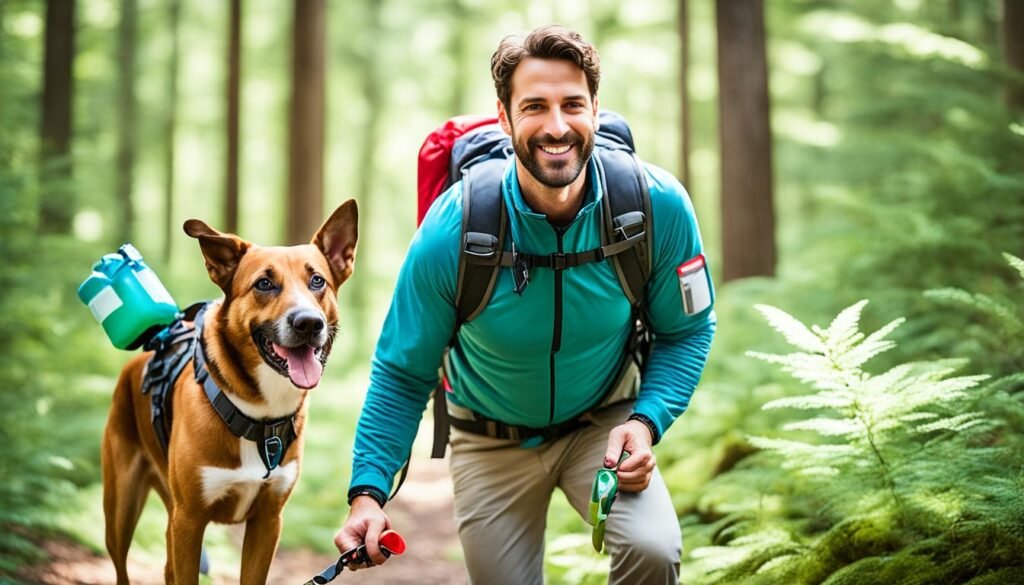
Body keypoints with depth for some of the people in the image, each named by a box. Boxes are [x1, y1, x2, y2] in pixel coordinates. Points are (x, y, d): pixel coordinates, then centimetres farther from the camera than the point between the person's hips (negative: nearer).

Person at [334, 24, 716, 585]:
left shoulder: (659, 206, -21)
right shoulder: (451, 233, -24)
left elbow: (687, 329, -4)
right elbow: (402, 375, -12)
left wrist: (646, 422, -21)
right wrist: (368, 491, -23)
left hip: (603, 421, 0)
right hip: (492, 439, 0)